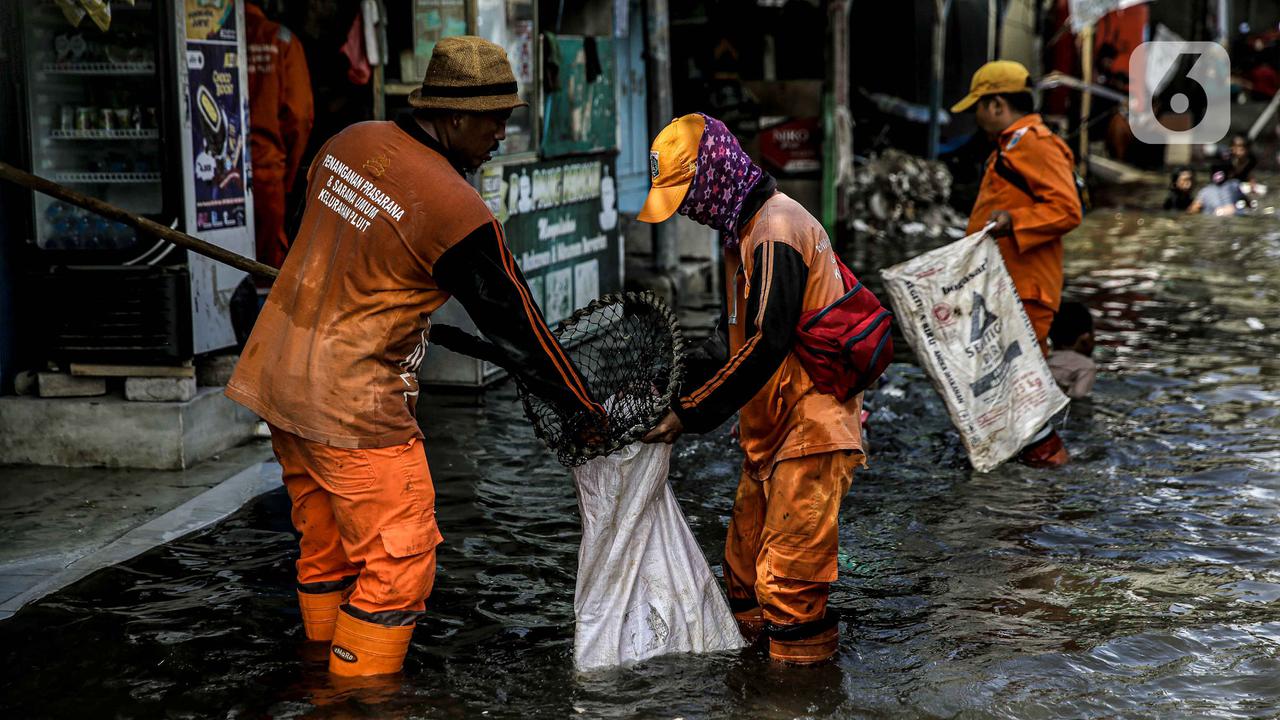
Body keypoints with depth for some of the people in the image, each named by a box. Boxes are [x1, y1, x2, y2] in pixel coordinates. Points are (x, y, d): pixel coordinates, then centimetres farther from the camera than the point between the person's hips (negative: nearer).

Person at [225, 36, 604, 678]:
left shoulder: (350, 143, 2)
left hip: (277, 373, 9)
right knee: (399, 561, 1)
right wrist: (586, 410, 0)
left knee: (326, 547, 20)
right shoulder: (457, 210, -20)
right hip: (353, 404, -9)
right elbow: (515, 327, -12)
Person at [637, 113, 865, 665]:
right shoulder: (744, 230, 14)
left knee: (789, 573, -7)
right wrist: (679, 386, 8)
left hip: (810, 424, -10)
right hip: (770, 424, 10)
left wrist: (689, 414, -19)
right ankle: (749, 629, 31)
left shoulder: (776, 230, -18)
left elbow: (767, 344, -24)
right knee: (746, 552, 18)